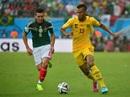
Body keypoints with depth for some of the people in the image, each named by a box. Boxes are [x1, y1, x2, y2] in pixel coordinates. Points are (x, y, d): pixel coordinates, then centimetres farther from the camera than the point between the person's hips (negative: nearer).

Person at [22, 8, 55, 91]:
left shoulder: (48, 24, -4)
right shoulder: (31, 25, -8)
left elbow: (52, 35, 13)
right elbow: (24, 35, 6)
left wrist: (52, 46, 3)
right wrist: (27, 48, 4)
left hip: (47, 46, -1)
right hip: (36, 48, 1)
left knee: (44, 63, -23)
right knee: (40, 68, -3)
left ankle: (39, 83, -14)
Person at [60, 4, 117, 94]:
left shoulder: (90, 20, -6)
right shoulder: (72, 20, -9)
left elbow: (101, 25, 12)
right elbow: (62, 29, -4)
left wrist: (110, 33, 12)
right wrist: (66, 33, -25)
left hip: (87, 46, -2)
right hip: (77, 49, 2)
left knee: (91, 64, -29)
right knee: (85, 71, 6)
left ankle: (102, 85, -28)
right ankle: (95, 80, 39)